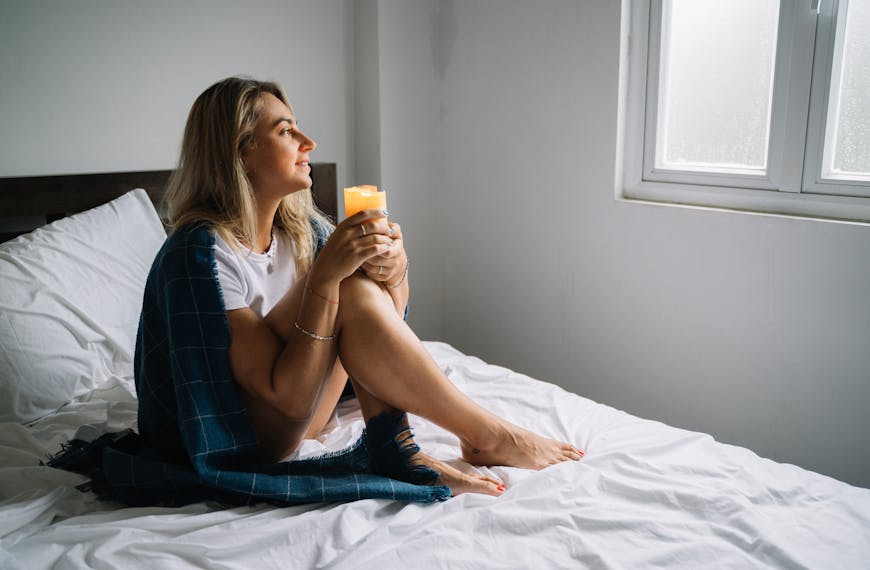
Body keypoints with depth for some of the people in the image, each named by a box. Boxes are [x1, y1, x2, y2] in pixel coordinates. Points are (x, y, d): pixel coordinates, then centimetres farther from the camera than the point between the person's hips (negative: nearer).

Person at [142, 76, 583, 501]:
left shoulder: (299, 225, -1)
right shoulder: (206, 253, -24)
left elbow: (390, 313, 3)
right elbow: (289, 397, -27)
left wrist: (393, 266, -20)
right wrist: (325, 277, -32)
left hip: (299, 406, 7)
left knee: (363, 272, -13)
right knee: (351, 292, -28)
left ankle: (396, 451, -16)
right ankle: (487, 438, -14)